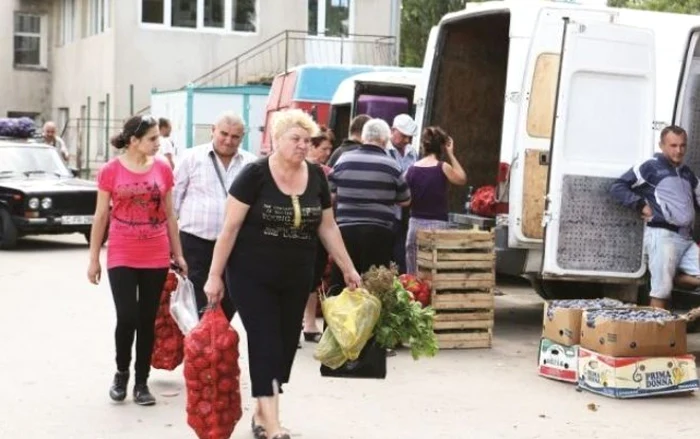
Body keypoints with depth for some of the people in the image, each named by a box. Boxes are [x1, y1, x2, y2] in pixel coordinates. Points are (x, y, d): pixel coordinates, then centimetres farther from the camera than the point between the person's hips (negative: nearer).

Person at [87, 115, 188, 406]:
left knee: (147, 321, 7)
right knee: (126, 318, -7)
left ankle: (142, 382, 18)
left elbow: (169, 215, 9)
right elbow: (100, 217, 1)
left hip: (156, 258, 2)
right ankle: (121, 373, 19)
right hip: (121, 257, -2)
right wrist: (94, 258, 1)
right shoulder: (111, 170, -5)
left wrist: (178, 254, 9)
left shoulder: (162, 169, 2)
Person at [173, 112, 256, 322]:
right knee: (197, 309, 0)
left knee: (226, 308, 12)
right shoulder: (193, 157, -1)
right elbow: (174, 197, 3)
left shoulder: (251, 164, 3)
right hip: (195, 242, -2)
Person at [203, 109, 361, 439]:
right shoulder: (255, 175, -12)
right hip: (252, 278, -5)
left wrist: (348, 269, 11)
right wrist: (215, 275, -12)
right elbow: (230, 228, -11)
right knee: (265, 344, -8)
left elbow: (327, 227, 11)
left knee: (286, 346, 10)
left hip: (296, 280, 5)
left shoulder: (316, 177, 2)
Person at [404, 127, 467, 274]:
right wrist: (451, 155, 12)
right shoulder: (443, 168, -7)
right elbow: (462, 179, 12)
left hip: (415, 225, 4)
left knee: (413, 277, 7)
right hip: (437, 226, -4)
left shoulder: (412, 170, 3)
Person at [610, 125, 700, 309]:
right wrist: (641, 205, -9)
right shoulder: (651, 167, -1)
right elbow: (617, 187, -4)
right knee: (661, 290, -6)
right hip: (662, 234, -7)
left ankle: (668, 279, 11)